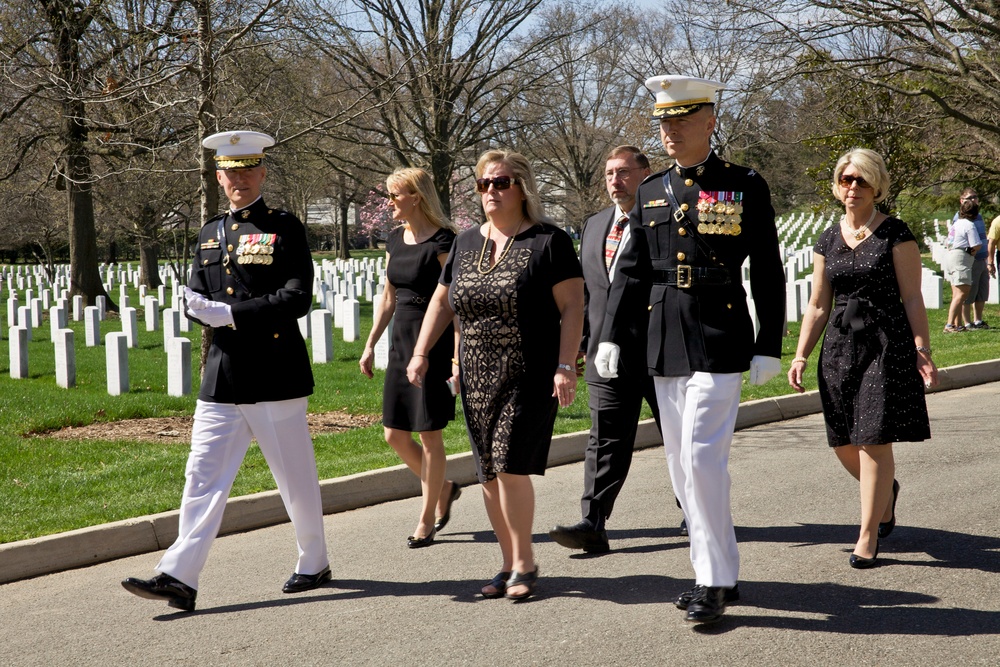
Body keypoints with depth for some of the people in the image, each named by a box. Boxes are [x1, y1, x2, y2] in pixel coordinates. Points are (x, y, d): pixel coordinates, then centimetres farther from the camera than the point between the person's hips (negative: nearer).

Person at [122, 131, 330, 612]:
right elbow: (195, 301, 15)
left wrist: (230, 313, -17)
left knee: (295, 477, 7)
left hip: (274, 377, -5)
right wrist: (206, 311, -9)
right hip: (222, 378, 5)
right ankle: (179, 578, -2)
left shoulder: (285, 229, -3)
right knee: (203, 476, 0)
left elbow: (297, 299, -13)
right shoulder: (210, 233, 15)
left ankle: (314, 564, 25)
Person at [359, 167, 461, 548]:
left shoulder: (442, 242, -13)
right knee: (395, 434, 8)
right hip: (401, 344, 8)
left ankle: (427, 519, 13)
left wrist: (457, 357, -19)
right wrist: (370, 345, 14)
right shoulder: (395, 240, 10)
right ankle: (443, 488, 29)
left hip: (434, 344, -7)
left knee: (429, 434, 1)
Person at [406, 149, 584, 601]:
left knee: (510, 467, -12)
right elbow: (442, 302, 21)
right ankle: (510, 565, 18)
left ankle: (524, 563, 4)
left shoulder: (548, 241, -4)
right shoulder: (465, 243, 13)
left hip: (530, 378, -6)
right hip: (477, 379, 6)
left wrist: (565, 366, -16)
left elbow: (572, 306, -8)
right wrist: (421, 353, 12)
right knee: (489, 475, 7)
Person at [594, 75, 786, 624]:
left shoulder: (745, 186, -1)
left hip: (719, 342, -6)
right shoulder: (650, 193, 12)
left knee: (702, 458, -11)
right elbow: (631, 270, 12)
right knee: (682, 466, 9)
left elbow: (767, 275, -1)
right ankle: (717, 573, 20)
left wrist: (769, 347, -5)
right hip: (664, 346, 6)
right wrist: (611, 336, 4)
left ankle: (715, 583, -1)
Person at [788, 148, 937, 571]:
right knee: (843, 443, 6)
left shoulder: (895, 234, -3)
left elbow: (912, 300, -5)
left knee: (874, 440, -5)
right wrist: (801, 356, 7)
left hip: (886, 344, -5)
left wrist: (922, 352, -13)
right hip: (840, 345, 5)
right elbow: (818, 306, 14)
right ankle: (886, 492, 37)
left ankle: (868, 536, 7)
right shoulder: (828, 241, 11)